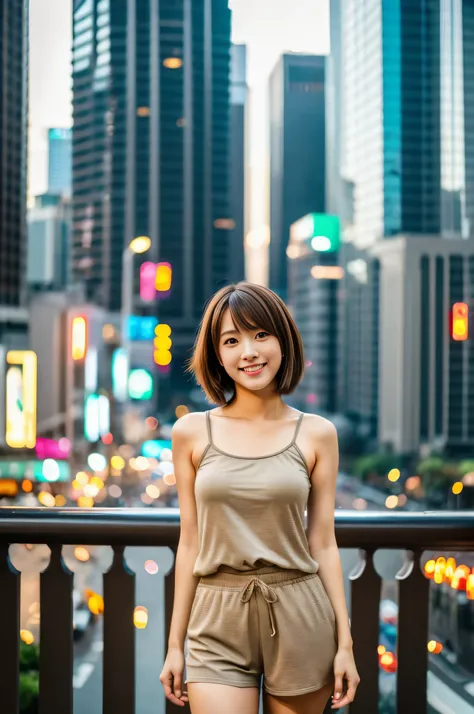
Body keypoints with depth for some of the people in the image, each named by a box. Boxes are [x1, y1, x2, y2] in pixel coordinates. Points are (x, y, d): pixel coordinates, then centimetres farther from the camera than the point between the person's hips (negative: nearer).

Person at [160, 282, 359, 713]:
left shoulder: (316, 434, 1)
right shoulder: (192, 433, 2)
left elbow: (322, 544, 3)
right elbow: (190, 542, 6)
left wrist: (345, 643, 0)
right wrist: (175, 643, 7)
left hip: (300, 618, 0)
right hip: (219, 622, 0)